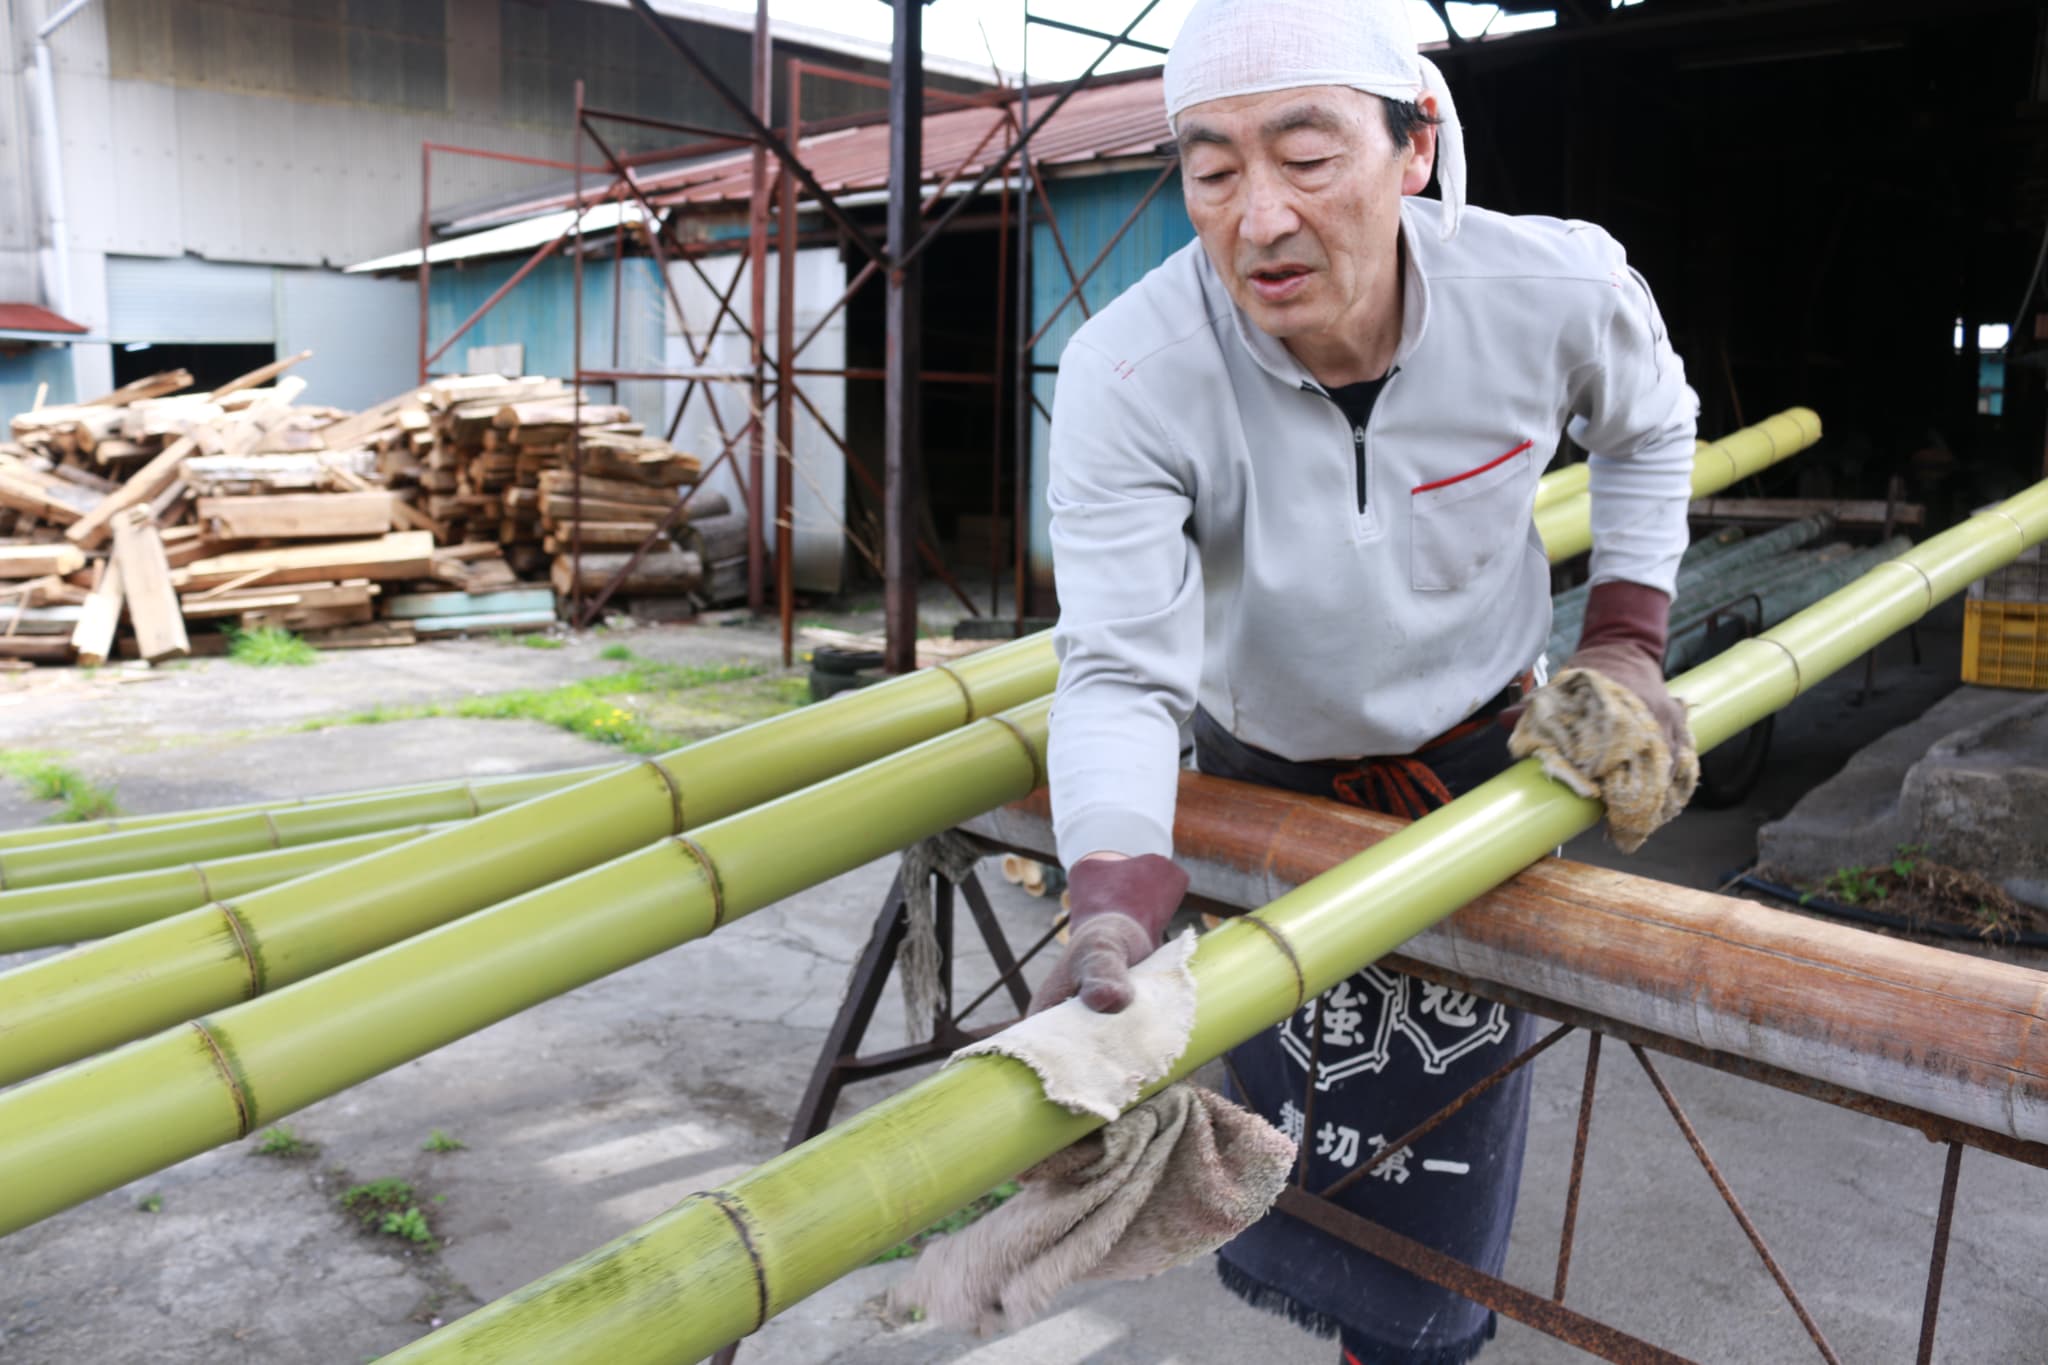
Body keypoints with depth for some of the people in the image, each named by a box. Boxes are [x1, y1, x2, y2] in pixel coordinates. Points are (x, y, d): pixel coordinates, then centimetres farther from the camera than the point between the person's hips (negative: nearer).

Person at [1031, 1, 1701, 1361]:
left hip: (1480, 757, 1)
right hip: (1264, 773, 0)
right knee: (1295, 1102, 13)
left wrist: (1627, 639, -4)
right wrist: (1114, 913, -52)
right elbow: (1122, 675, -36)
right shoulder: (1127, 378, -32)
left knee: (1447, 1121, 10)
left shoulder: (1563, 291, -24)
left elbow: (1651, 426, 1)